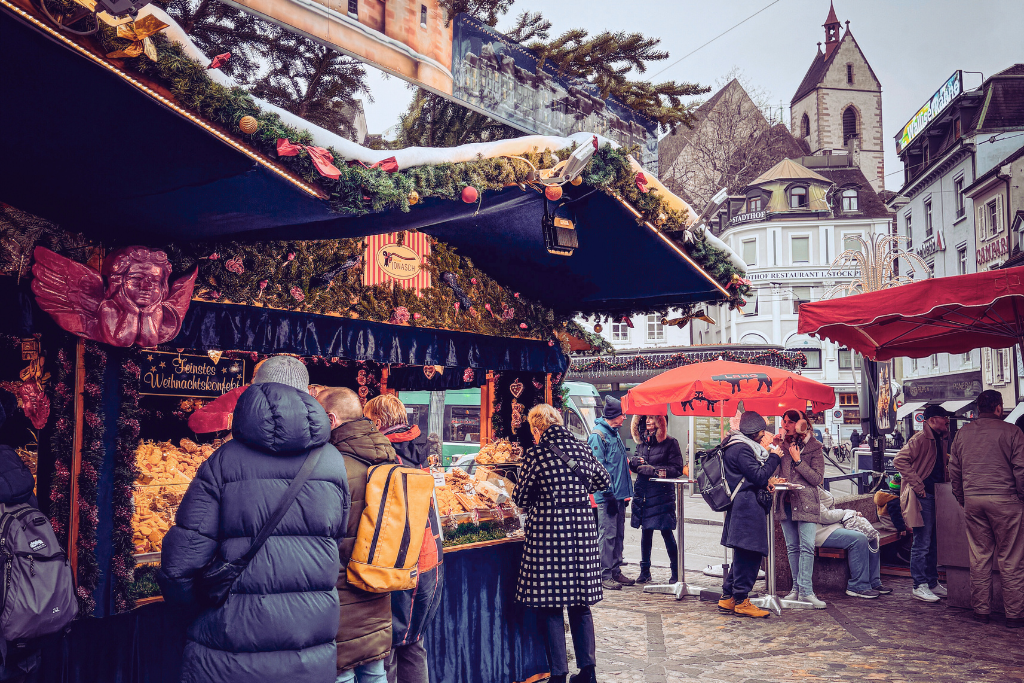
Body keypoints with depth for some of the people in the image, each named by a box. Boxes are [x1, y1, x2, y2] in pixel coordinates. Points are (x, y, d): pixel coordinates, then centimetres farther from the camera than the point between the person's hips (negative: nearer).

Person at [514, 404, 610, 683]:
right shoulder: (582, 449, 4)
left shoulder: (536, 455, -9)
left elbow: (522, 499, -2)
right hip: (582, 533, 5)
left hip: (547, 535, -5)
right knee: (581, 604, 15)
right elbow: (604, 481, 19)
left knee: (549, 607, 6)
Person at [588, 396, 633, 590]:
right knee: (607, 535, -4)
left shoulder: (614, 433, 16)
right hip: (607, 496, -9)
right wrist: (608, 493, -20)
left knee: (618, 534, 13)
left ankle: (615, 571, 22)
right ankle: (604, 576, 3)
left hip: (618, 495, 9)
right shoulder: (598, 435, -13)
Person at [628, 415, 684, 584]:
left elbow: (677, 469, -7)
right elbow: (635, 465, 22)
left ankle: (676, 572, 9)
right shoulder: (641, 442, 13)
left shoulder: (670, 443, -3)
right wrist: (634, 462, -1)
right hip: (643, 492, 5)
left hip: (662, 493, -5)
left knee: (666, 532, -3)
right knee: (646, 531, 10)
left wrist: (656, 470, -16)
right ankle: (645, 571, 19)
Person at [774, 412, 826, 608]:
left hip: (806, 503, -4)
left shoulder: (814, 448, 0)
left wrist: (798, 461, -11)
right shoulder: (781, 444, 10)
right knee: (792, 547, 8)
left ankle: (806, 591, -11)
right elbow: (773, 472, 11)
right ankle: (797, 588, 15)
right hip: (785, 502, 4)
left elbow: (818, 478, -7)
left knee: (807, 547, -10)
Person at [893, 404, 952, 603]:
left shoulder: (940, 440, 15)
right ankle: (919, 586, 2)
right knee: (922, 543, -5)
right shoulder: (920, 439, -14)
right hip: (922, 497, -9)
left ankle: (933, 583, 24)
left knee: (933, 543, 14)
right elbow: (900, 460, -22)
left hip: (936, 496, 9)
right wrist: (917, 485, -21)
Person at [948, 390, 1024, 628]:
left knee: (979, 557, 10)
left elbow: (954, 471, 13)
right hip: (1005, 501, -4)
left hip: (973, 501, 4)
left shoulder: (962, 434, 9)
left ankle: (980, 609, 15)